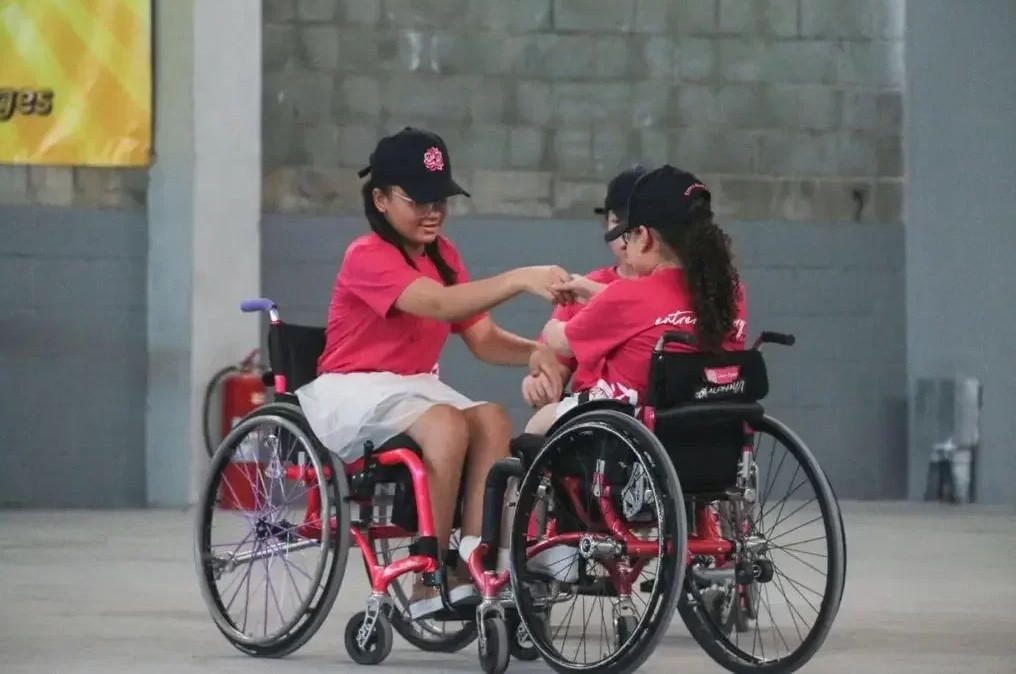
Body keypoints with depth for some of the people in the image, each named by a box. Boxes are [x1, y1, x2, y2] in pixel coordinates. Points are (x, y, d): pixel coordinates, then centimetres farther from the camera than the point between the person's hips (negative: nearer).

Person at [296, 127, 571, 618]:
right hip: (352, 393, -7)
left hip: (415, 386, 7)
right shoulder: (368, 258, -15)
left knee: (492, 420, -23)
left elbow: (482, 338, 2)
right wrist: (519, 280, -44)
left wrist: (532, 352, -20)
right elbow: (437, 304, -32)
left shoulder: (443, 255, 10)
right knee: (447, 425, -33)